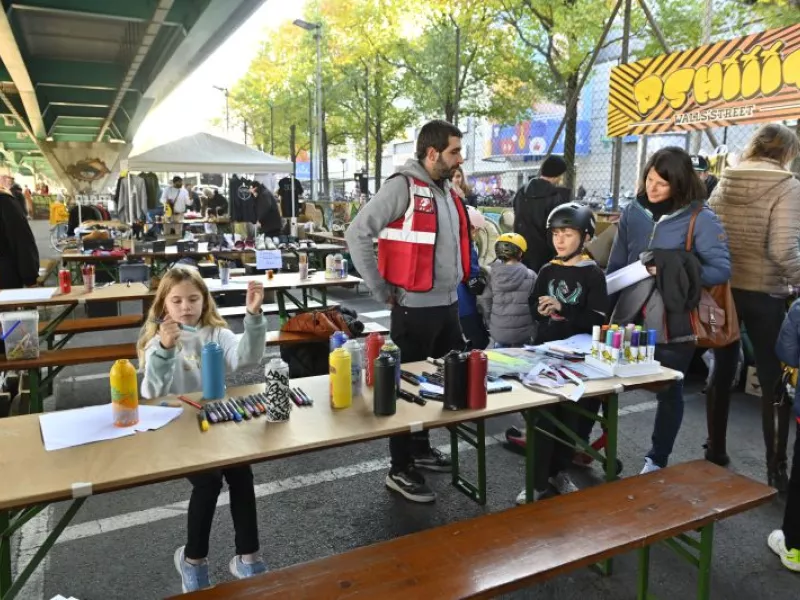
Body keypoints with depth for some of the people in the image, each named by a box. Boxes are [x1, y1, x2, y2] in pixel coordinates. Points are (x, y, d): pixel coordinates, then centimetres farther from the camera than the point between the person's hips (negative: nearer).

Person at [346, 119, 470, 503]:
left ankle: (421, 449, 37)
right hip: (415, 308, -8)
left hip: (449, 305, 9)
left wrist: (456, 284, 16)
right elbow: (357, 234, -18)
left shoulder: (447, 191, 12)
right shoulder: (403, 187, -14)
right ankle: (400, 471, 16)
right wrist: (382, 291, -15)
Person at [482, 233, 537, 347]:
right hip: (522, 332, -1)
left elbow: (487, 302, 2)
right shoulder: (530, 276, -8)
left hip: (498, 331, 2)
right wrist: (535, 333, 9)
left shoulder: (492, 274, -4)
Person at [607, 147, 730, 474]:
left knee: (669, 392, 12)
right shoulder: (633, 212, 2)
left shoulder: (700, 218, -10)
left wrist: (673, 271, -20)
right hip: (631, 318, 3)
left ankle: (657, 460, 31)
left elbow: (722, 269, -11)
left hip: (673, 323, -3)